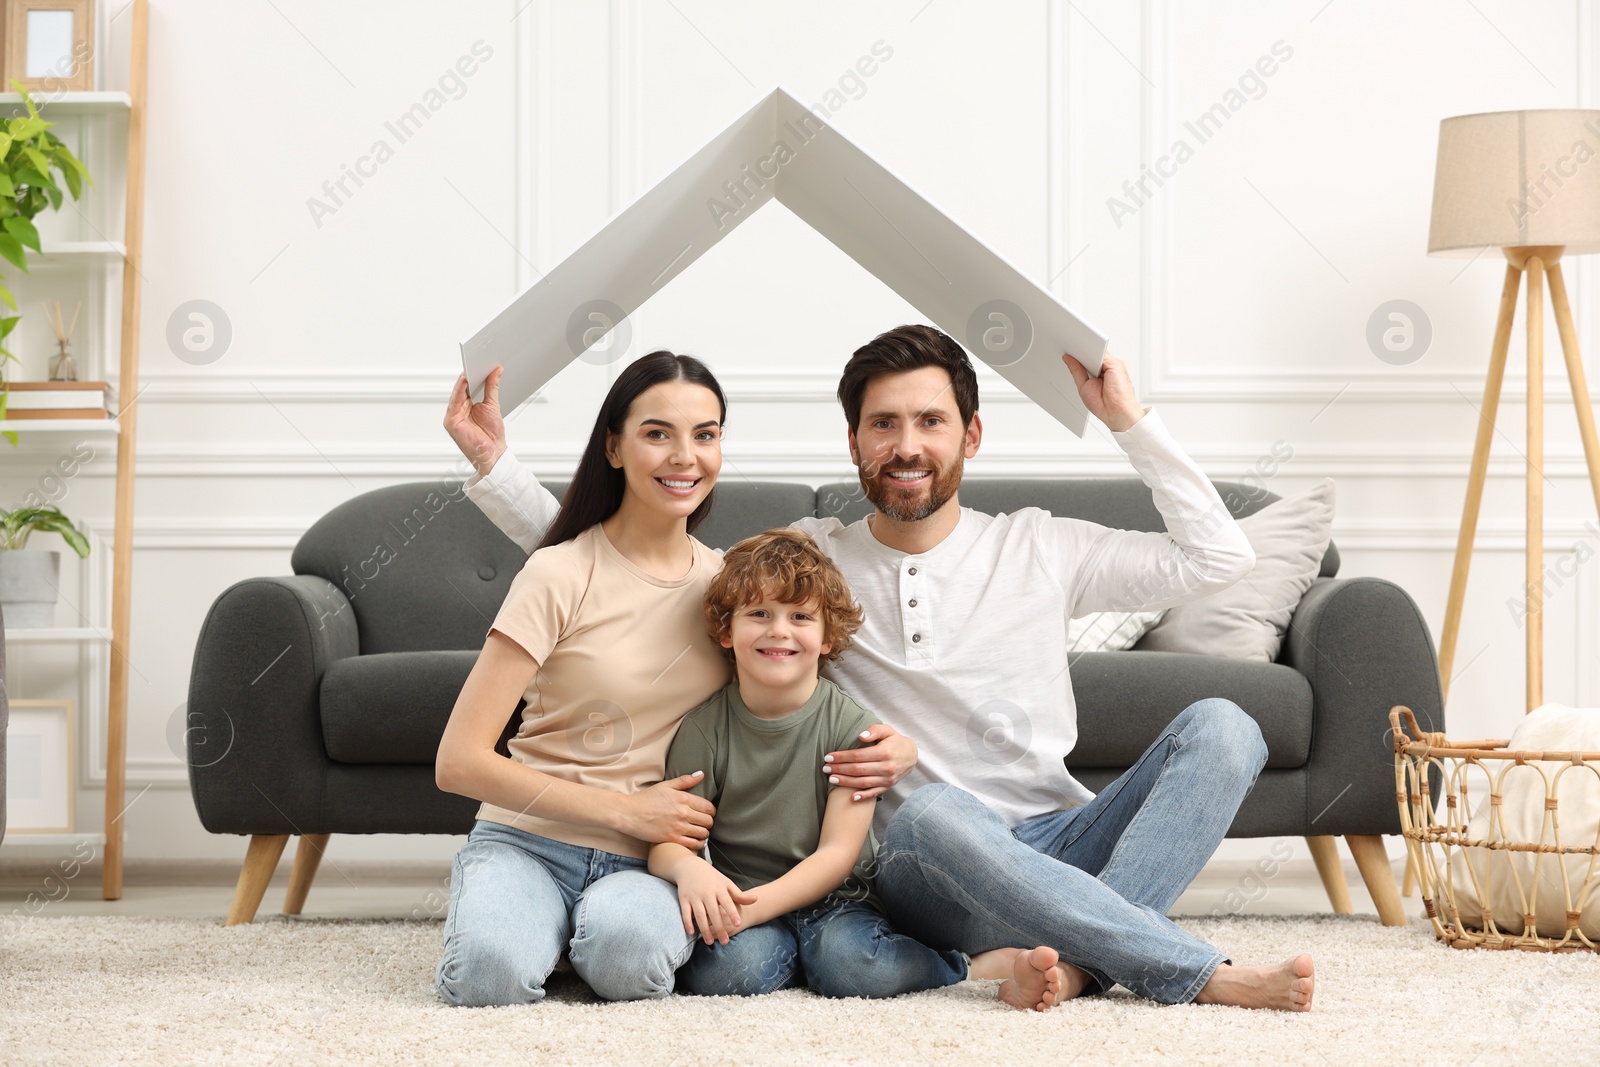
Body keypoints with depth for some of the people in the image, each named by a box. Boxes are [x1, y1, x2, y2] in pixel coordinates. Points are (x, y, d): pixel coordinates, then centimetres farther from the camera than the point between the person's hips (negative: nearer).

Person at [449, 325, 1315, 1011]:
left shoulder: (1035, 550, 12)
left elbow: (1220, 557, 10)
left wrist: (1130, 423, 7)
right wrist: (493, 463, 4)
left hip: (1062, 847, 2)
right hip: (930, 867, -2)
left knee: (1220, 728, -22)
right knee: (931, 812, -39)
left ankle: (1081, 960, -37)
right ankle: (1202, 976, -33)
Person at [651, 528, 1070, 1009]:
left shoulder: (851, 726, -4)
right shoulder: (704, 730, -1)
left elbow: (838, 854, -9)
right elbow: (666, 840, -4)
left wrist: (757, 904, -24)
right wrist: (688, 868, -30)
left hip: (834, 901, -1)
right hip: (741, 903, 1)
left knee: (850, 965, -34)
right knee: (728, 971, -33)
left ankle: (997, 968, -18)